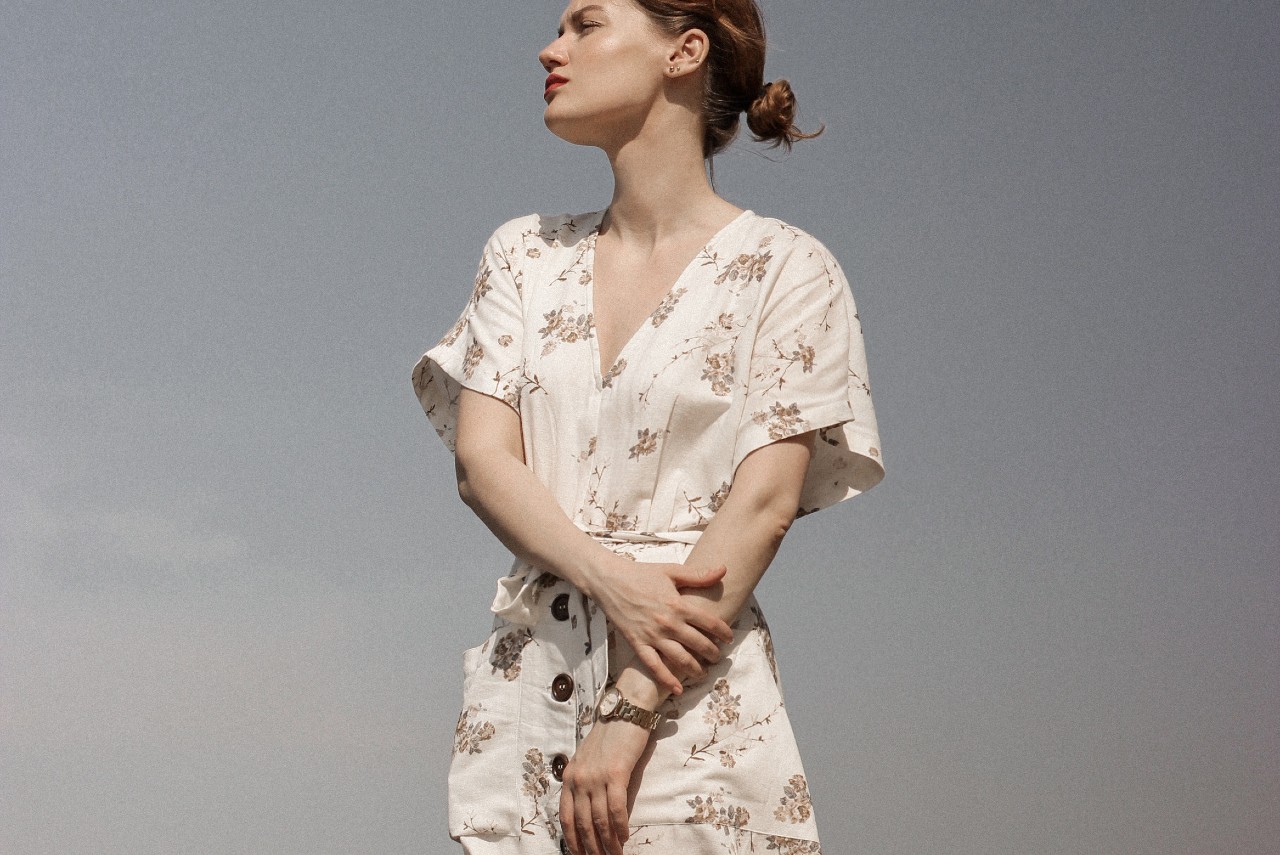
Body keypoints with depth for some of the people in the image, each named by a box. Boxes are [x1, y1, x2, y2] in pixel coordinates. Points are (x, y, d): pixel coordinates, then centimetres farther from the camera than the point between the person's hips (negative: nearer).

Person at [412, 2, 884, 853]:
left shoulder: (785, 267, 0)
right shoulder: (524, 255, 13)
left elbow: (764, 502, -8)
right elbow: (481, 456, 4)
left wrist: (630, 715, -15)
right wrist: (611, 578, -15)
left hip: (695, 697, -3)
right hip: (526, 682, 3)